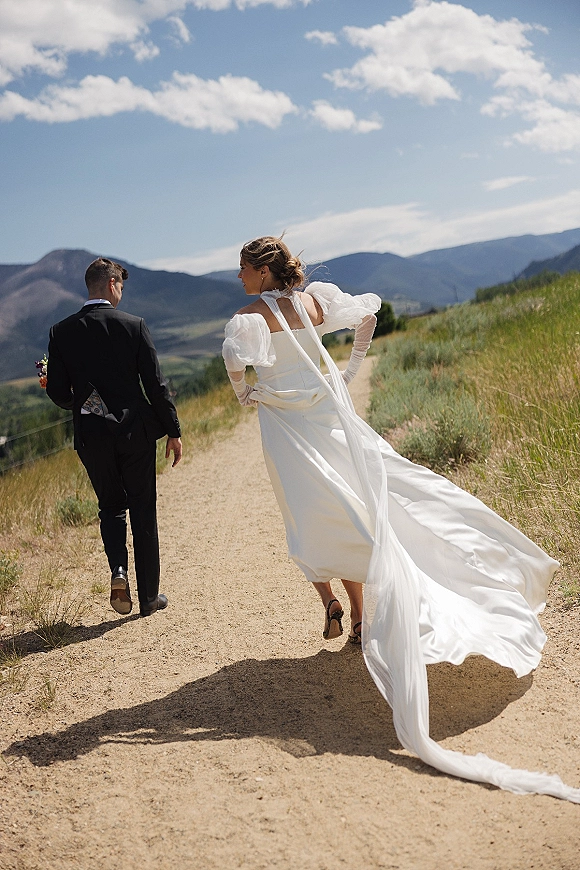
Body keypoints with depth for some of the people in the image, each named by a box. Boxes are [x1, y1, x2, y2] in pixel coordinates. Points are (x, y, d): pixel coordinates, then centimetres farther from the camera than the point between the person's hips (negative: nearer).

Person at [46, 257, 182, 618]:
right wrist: (173, 430, 0)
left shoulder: (62, 331, -1)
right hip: (135, 429, -2)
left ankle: (118, 569, -5)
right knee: (143, 510, 10)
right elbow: (156, 384, -8)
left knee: (111, 505, 20)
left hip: (92, 434, 2)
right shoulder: (134, 325, -7)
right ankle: (149, 596, 17)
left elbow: (57, 392, -1)